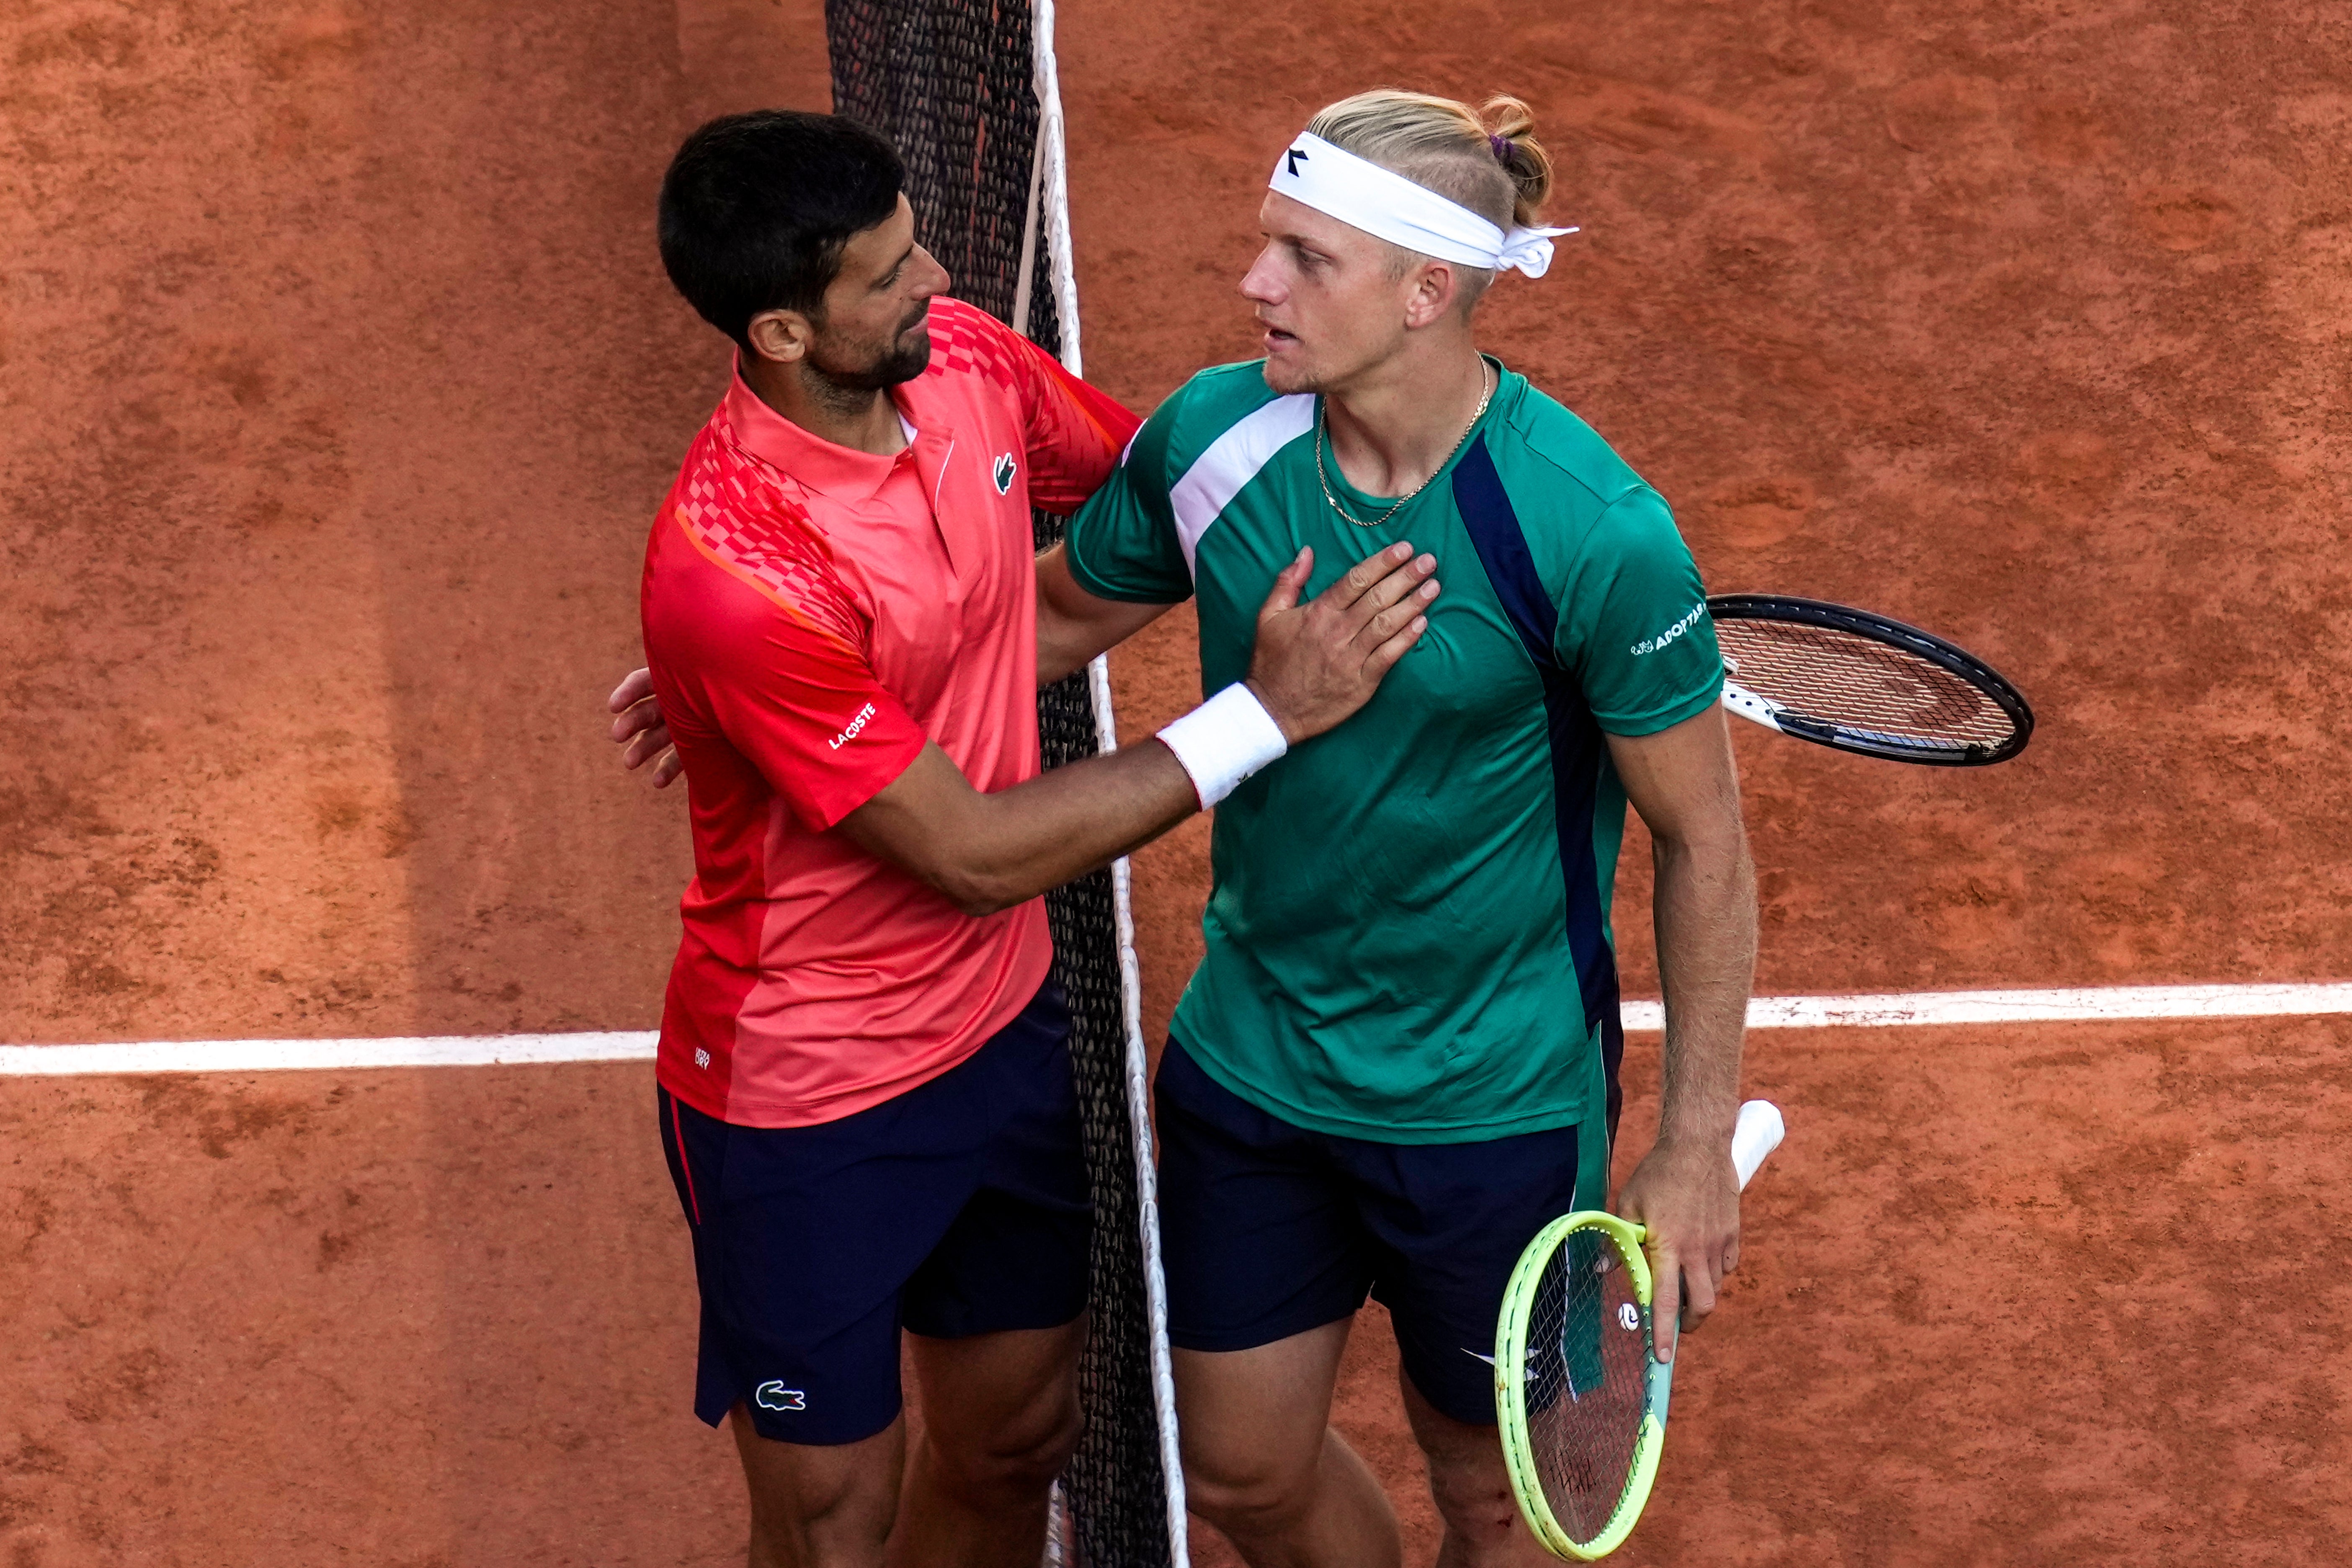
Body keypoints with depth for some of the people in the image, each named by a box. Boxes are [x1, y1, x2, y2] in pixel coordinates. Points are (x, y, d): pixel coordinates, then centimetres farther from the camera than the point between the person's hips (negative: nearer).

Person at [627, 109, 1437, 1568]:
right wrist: (1265, 716, -24)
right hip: (807, 1105, -7)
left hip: (1003, 1023, 7)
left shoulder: (960, 355, -10)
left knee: (1016, 1440, 21)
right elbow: (974, 856, -25)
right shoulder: (733, 574, -33)